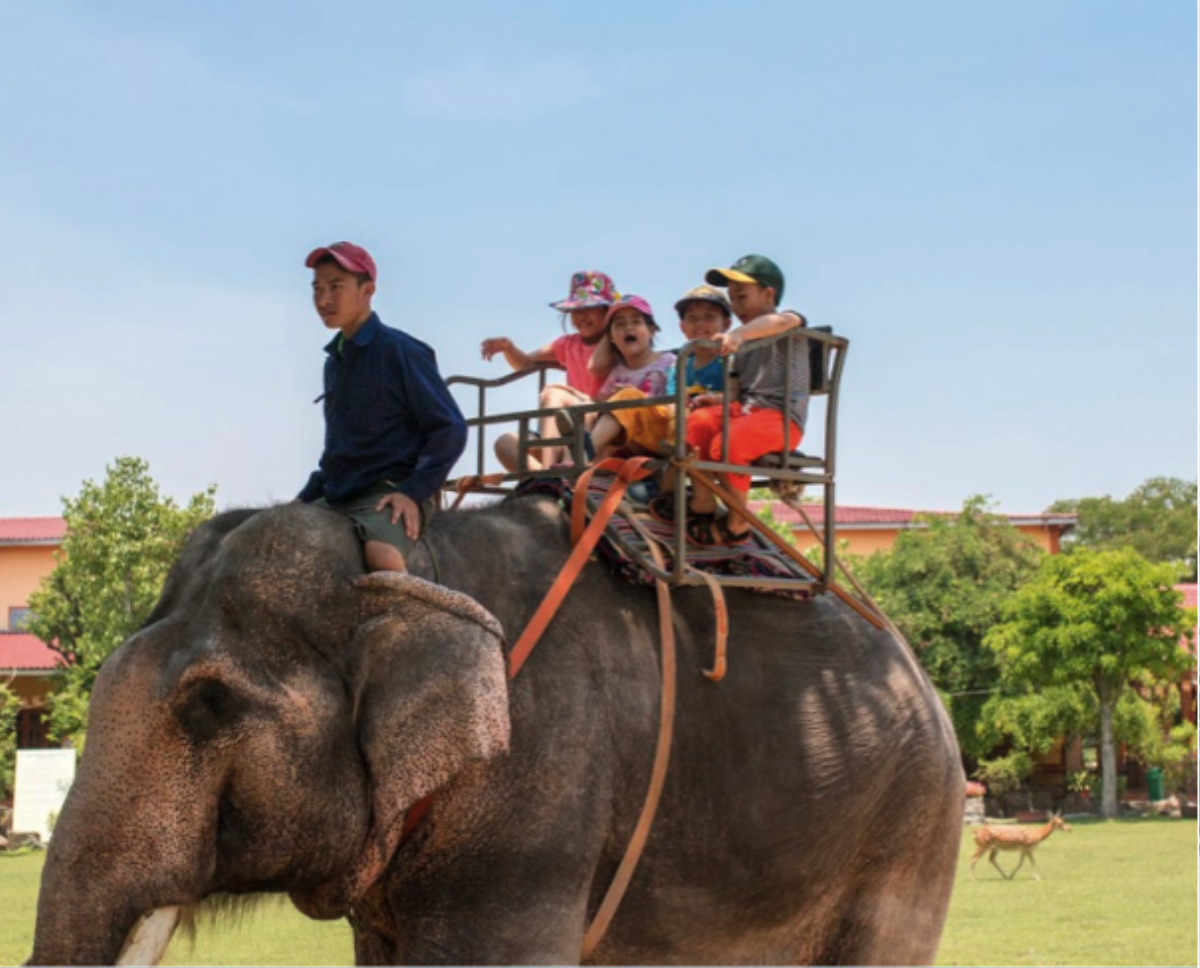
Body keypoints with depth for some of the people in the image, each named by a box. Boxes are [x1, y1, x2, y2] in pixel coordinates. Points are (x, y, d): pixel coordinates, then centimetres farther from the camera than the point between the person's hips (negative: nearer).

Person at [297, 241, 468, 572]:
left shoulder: (399, 351, -6)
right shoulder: (334, 359, 16)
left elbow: (450, 429, -8)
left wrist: (413, 492, -16)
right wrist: (307, 497, 16)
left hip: (390, 497, -8)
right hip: (337, 500, 8)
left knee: (381, 552, -38)